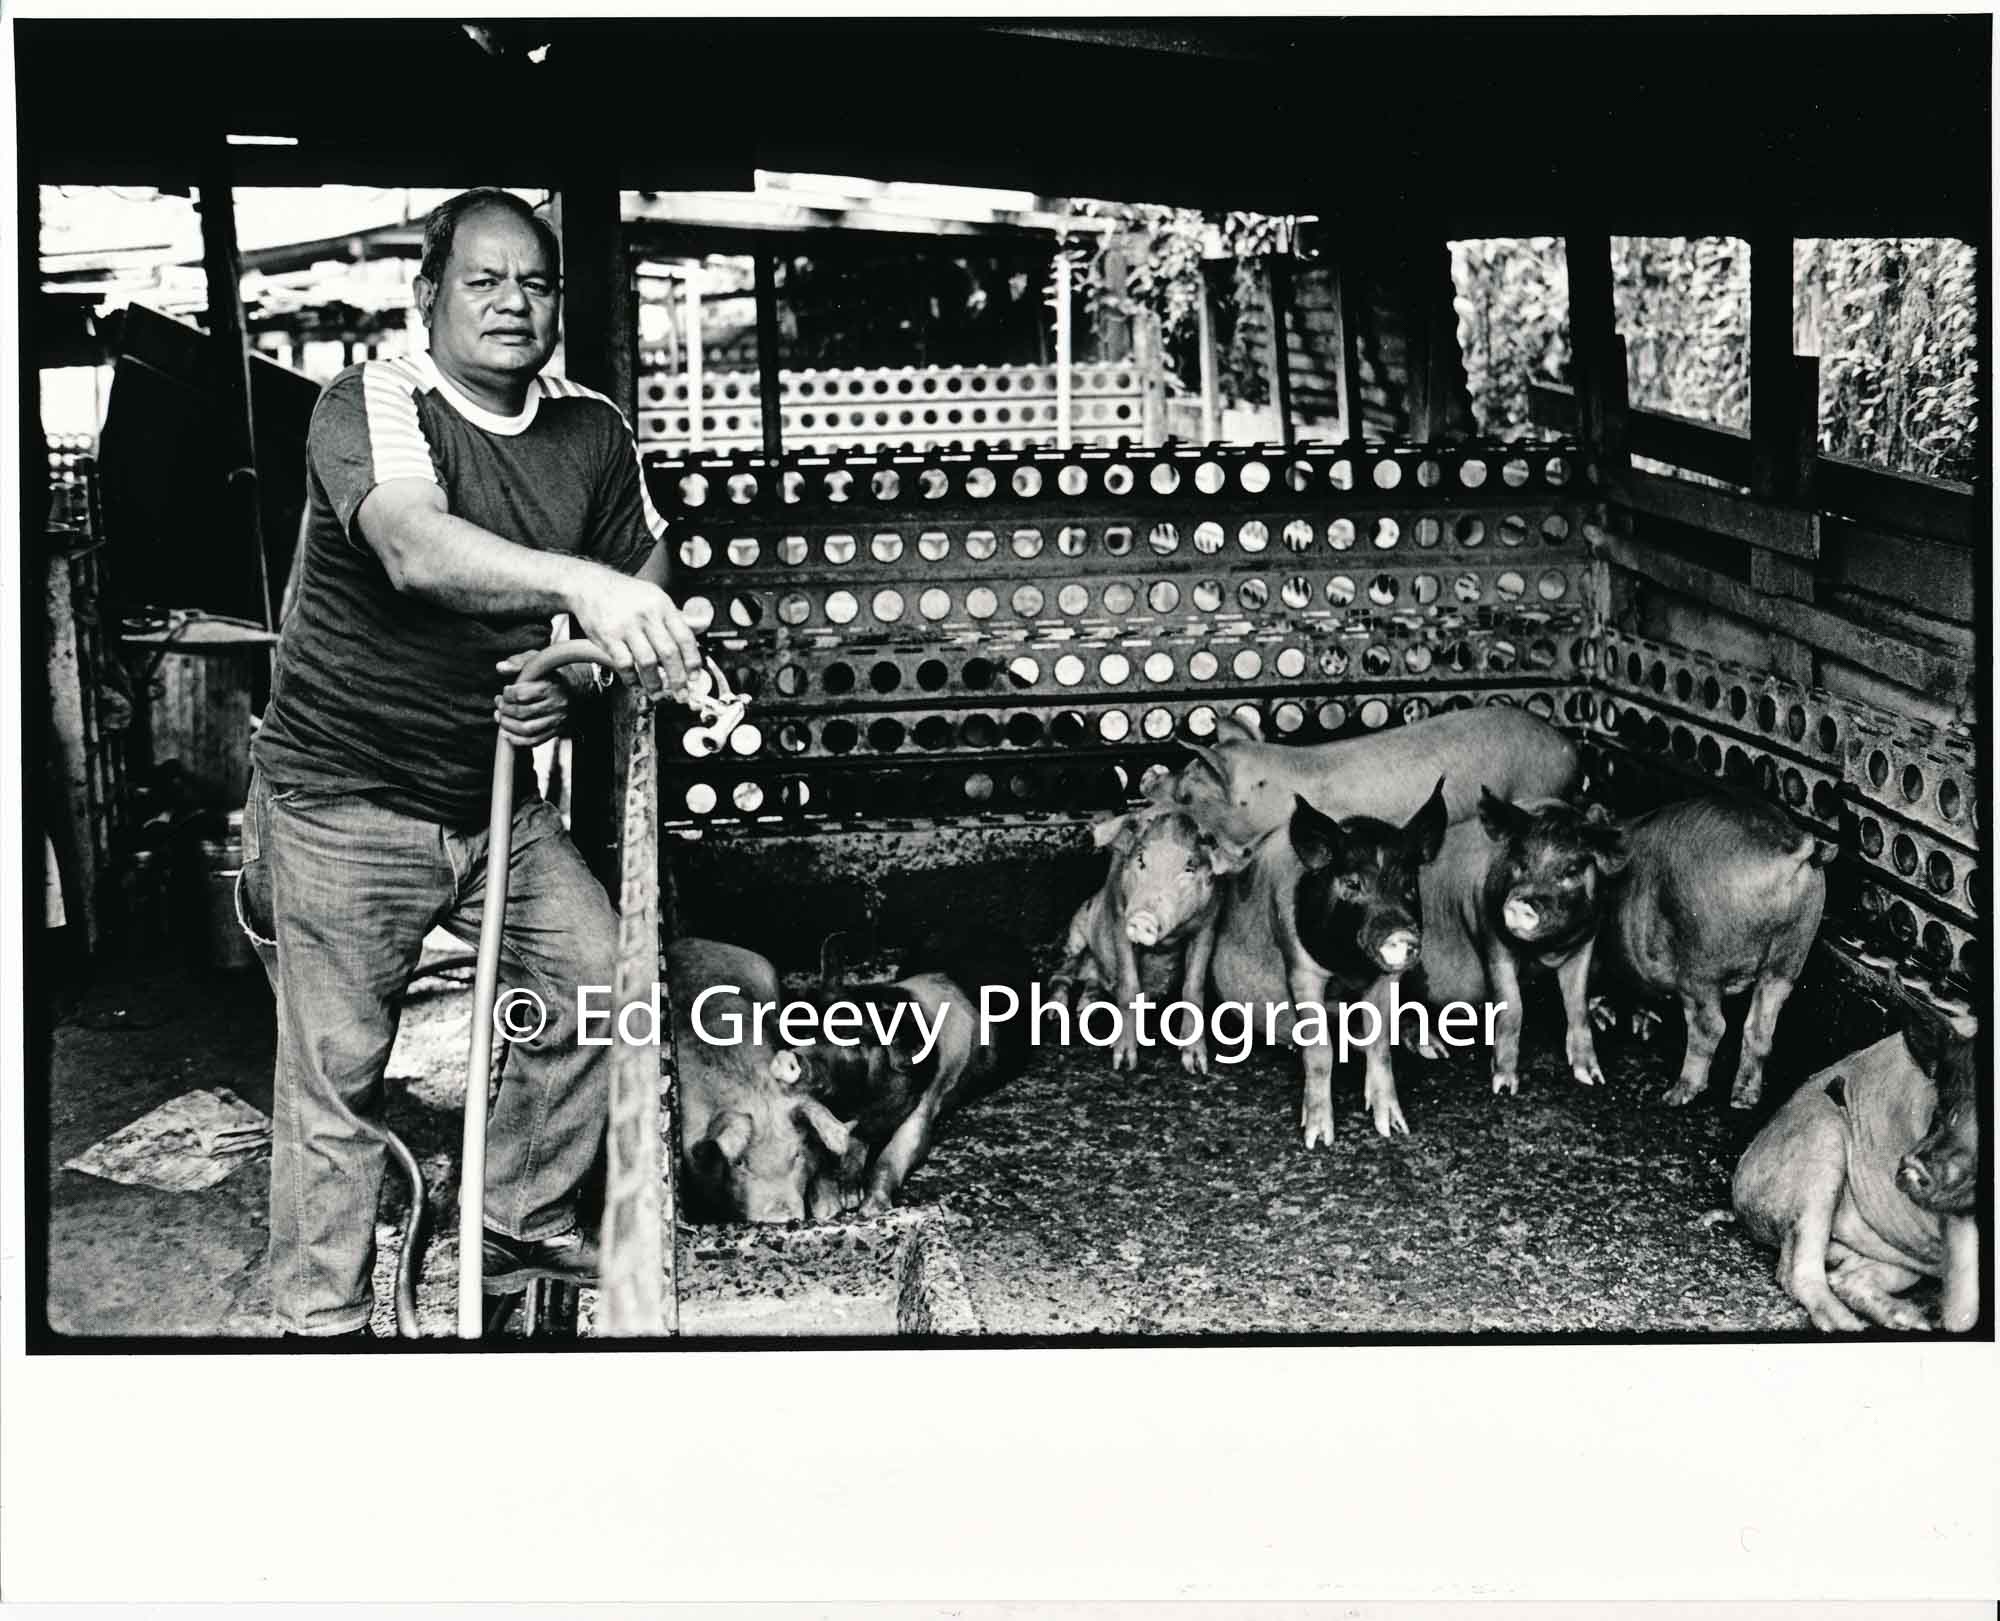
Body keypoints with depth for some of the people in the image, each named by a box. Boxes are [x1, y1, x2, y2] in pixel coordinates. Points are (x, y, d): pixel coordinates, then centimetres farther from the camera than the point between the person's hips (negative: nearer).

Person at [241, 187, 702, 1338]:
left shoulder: (593, 431, 2)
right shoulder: (372, 404, -17)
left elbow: (645, 588, 8)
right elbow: (416, 551, -37)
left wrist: (573, 676, -14)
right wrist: (582, 586, -54)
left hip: (499, 797, 6)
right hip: (345, 799, -5)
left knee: (600, 984, 3)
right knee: (336, 1074, 0)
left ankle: (525, 1230, 24)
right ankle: (323, 1319, 16)